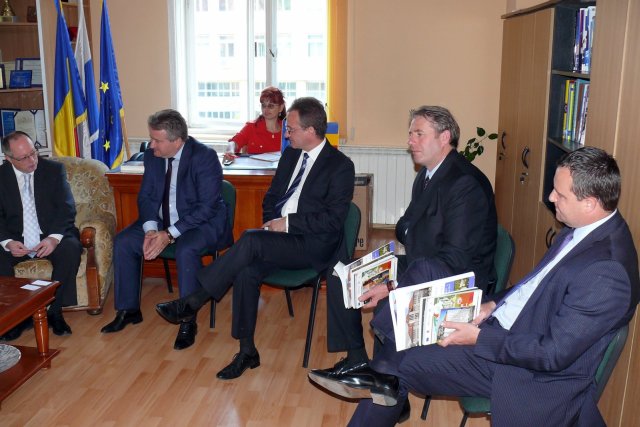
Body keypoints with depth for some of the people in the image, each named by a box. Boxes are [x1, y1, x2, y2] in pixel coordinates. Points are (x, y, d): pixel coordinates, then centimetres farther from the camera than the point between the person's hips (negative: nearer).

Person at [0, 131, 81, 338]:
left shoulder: (54, 169, -1)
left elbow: (67, 208, -7)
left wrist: (54, 237, -24)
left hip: (52, 236, -1)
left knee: (71, 248, -32)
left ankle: (55, 311, -18)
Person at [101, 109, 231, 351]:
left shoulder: (205, 157, -21)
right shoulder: (152, 155, -2)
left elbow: (207, 207, -23)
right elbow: (145, 196, 5)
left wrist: (170, 235, -27)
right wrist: (150, 229, -15)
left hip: (201, 222, -6)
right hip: (161, 221, 7)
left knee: (185, 250, -35)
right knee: (123, 242, -10)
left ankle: (188, 321, -18)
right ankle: (128, 310, 7)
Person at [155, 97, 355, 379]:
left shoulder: (340, 166, -7)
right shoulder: (290, 155, 15)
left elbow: (333, 219, -14)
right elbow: (271, 198, 21)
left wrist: (288, 223, -16)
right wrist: (271, 223, 0)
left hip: (312, 245, -6)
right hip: (279, 233, 6)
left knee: (251, 240, -30)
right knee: (247, 270, -23)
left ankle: (191, 303, -20)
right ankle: (247, 351, -11)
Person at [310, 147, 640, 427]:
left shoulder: (606, 274, -28)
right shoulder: (582, 228, 1)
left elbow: (554, 353, -26)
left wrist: (479, 338, -21)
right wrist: (495, 304, 1)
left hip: (537, 373, -9)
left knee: (404, 361, -13)